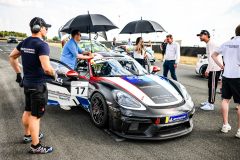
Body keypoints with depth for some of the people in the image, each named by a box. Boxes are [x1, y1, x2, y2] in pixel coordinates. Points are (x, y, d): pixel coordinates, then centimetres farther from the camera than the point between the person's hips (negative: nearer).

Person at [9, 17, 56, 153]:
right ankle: (35, 146, 12)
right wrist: (54, 74, -11)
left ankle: (28, 135, 41)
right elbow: (46, 68, -30)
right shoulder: (42, 45, -20)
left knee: (28, 111, 22)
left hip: (27, 83, 9)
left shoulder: (24, 43, 6)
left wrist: (18, 72, 24)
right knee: (35, 116, 0)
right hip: (38, 85, -9)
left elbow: (12, 57, 19)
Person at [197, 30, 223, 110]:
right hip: (213, 68, 10)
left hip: (215, 68, -10)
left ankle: (211, 104, -1)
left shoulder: (210, 43, -14)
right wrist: (208, 70, 19)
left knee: (212, 86, -6)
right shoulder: (209, 43, 18)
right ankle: (209, 101, 27)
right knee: (210, 86, 16)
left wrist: (207, 70, -19)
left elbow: (212, 58, -21)